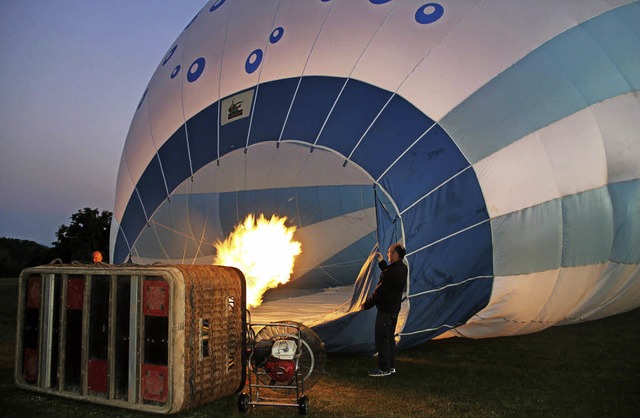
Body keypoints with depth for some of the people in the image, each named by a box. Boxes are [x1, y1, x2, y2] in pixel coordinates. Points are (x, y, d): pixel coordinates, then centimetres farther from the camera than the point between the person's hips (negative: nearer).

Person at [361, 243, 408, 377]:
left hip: (386, 309, -10)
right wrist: (381, 262, 24)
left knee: (381, 338, 0)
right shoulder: (402, 268, 4)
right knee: (390, 337, 18)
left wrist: (366, 304, -10)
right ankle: (391, 366, 26)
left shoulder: (392, 272, -25)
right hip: (395, 308, 10)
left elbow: (379, 291, -20)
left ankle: (384, 368, 7)